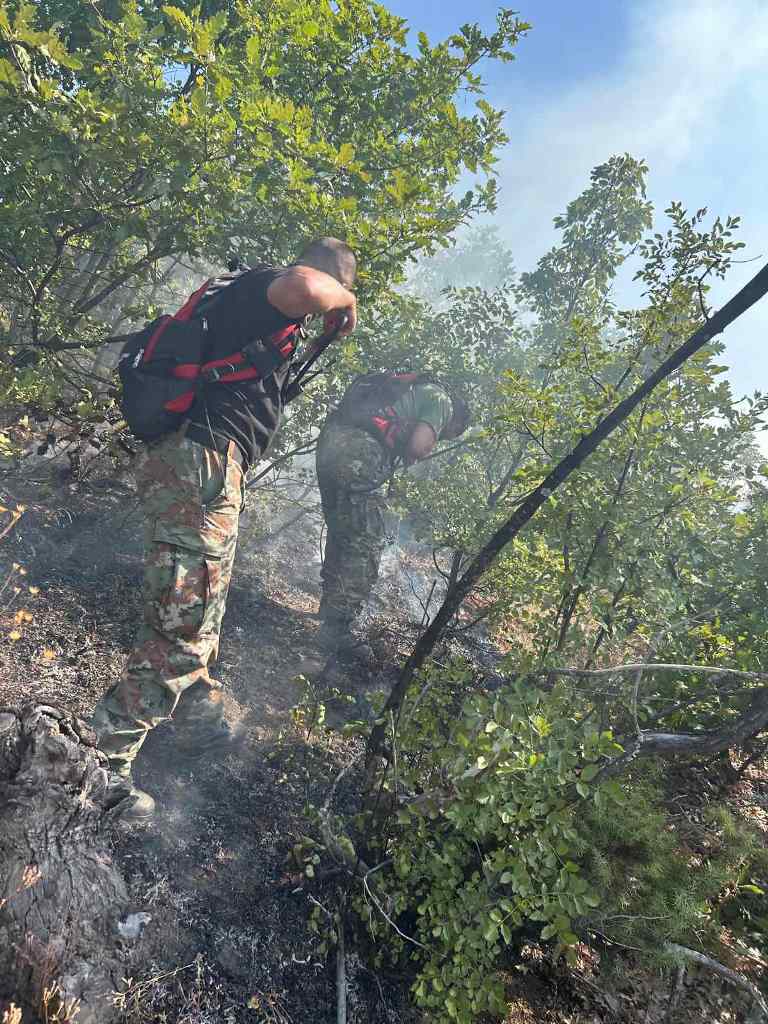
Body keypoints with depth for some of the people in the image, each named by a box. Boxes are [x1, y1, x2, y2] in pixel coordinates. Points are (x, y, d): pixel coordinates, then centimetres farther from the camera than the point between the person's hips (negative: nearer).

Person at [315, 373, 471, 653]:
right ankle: (335, 631, -3)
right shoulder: (441, 399, 10)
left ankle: (328, 614, 30)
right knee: (365, 546, -4)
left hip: (328, 441, 9)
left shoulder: (409, 386, 34)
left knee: (338, 534, 19)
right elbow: (418, 446, -6)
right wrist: (410, 455, 14)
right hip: (359, 452, -9)